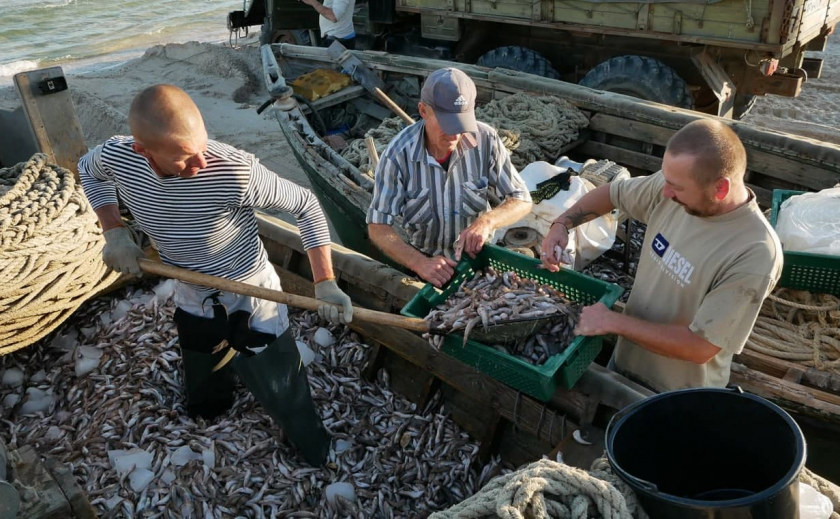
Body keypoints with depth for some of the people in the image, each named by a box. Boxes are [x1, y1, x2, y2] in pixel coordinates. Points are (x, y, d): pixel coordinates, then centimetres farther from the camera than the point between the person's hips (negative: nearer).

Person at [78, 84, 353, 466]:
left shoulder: (235, 172, -36)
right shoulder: (115, 157, -22)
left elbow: (304, 205, -22)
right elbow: (89, 171, 5)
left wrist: (325, 282, -27)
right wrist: (114, 231, -10)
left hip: (250, 299, -4)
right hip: (192, 298, 5)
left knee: (282, 394, 13)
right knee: (203, 396, 32)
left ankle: (315, 454, 43)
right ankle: (213, 407, 67)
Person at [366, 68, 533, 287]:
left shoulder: (486, 140, -15)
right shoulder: (398, 155, -18)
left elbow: (522, 201, -7)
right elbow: (378, 227, -14)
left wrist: (487, 221, -28)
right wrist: (420, 263, -31)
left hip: (478, 255, 1)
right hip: (425, 261, 0)